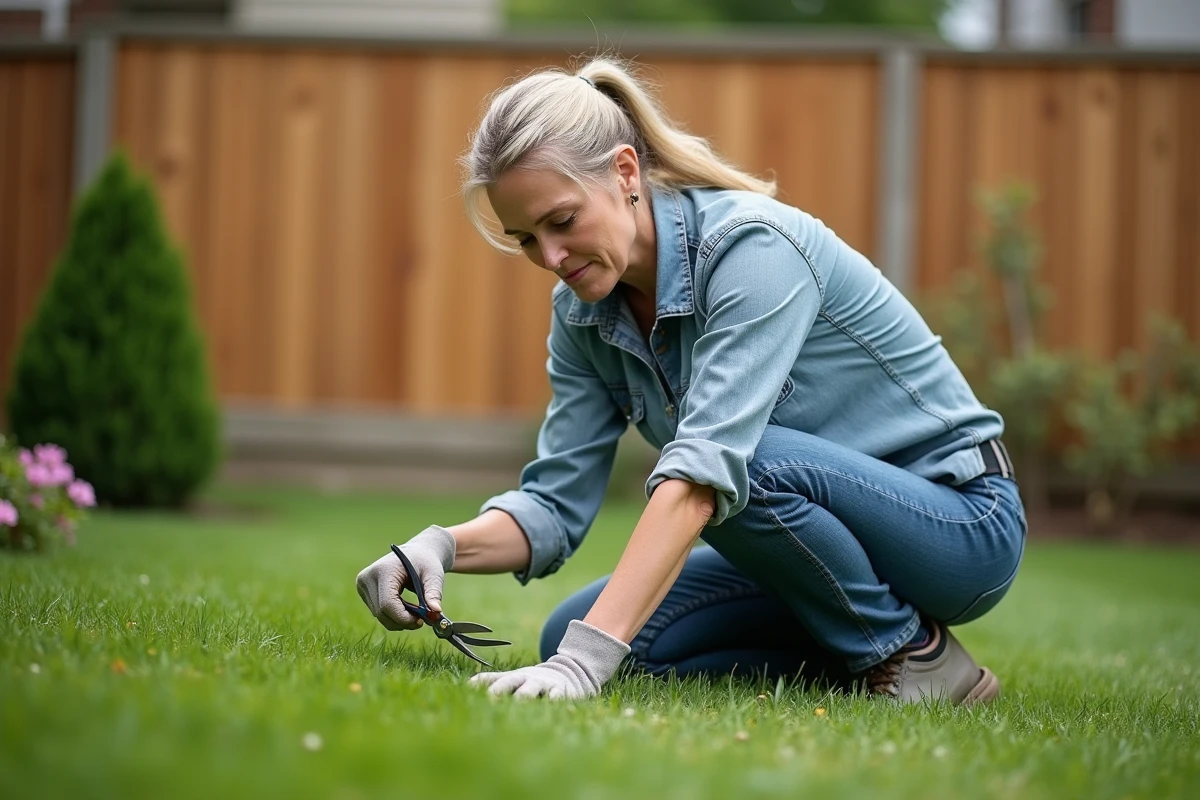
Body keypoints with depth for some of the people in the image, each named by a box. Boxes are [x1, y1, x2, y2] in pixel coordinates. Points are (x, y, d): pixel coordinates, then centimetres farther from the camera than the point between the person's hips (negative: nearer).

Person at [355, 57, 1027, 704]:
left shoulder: (752, 245, -27)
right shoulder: (584, 312, -3)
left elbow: (706, 466, -38)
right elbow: (557, 502, -3)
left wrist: (587, 657, -46)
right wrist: (443, 546, -25)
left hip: (961, 526, -7)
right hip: (826, 532, 7)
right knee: (572, 634, -10)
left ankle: (912, 651, -9)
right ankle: (850, 653, 3)